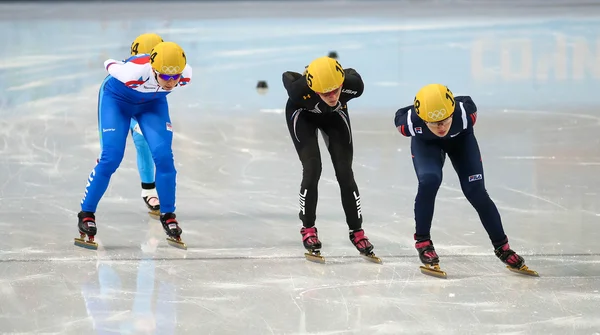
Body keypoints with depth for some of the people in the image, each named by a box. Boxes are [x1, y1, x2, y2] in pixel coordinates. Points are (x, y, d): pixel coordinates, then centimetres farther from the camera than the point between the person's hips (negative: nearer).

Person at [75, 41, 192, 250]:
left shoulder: (186, 75, -29)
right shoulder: (134, 71, -41)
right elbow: (110, 65, -18)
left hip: (152, 103, 4)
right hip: (117, 99, -4)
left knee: (164, 157, -11)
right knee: (110, 158, -14)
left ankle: (168, 217, 5)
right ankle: (86, 215, 1)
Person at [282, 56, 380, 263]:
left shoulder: (353, 85, -39)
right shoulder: (300, 90, -43)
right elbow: (287, 76, -19)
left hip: (335, 116, 2)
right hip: (302, 115, -2)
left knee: (345, 173, -1)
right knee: (312, 170, -15)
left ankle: (356, 232, 14)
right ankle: (308, 230, 5)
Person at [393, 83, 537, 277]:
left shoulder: (465, 113, -40)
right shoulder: (410, 122, -41)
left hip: (460, 138, 1)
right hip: (425, 143, -1)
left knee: (476, 192, -6)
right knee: (429, 181, -27)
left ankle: (502, 247, 11)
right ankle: (423, 242, -7)